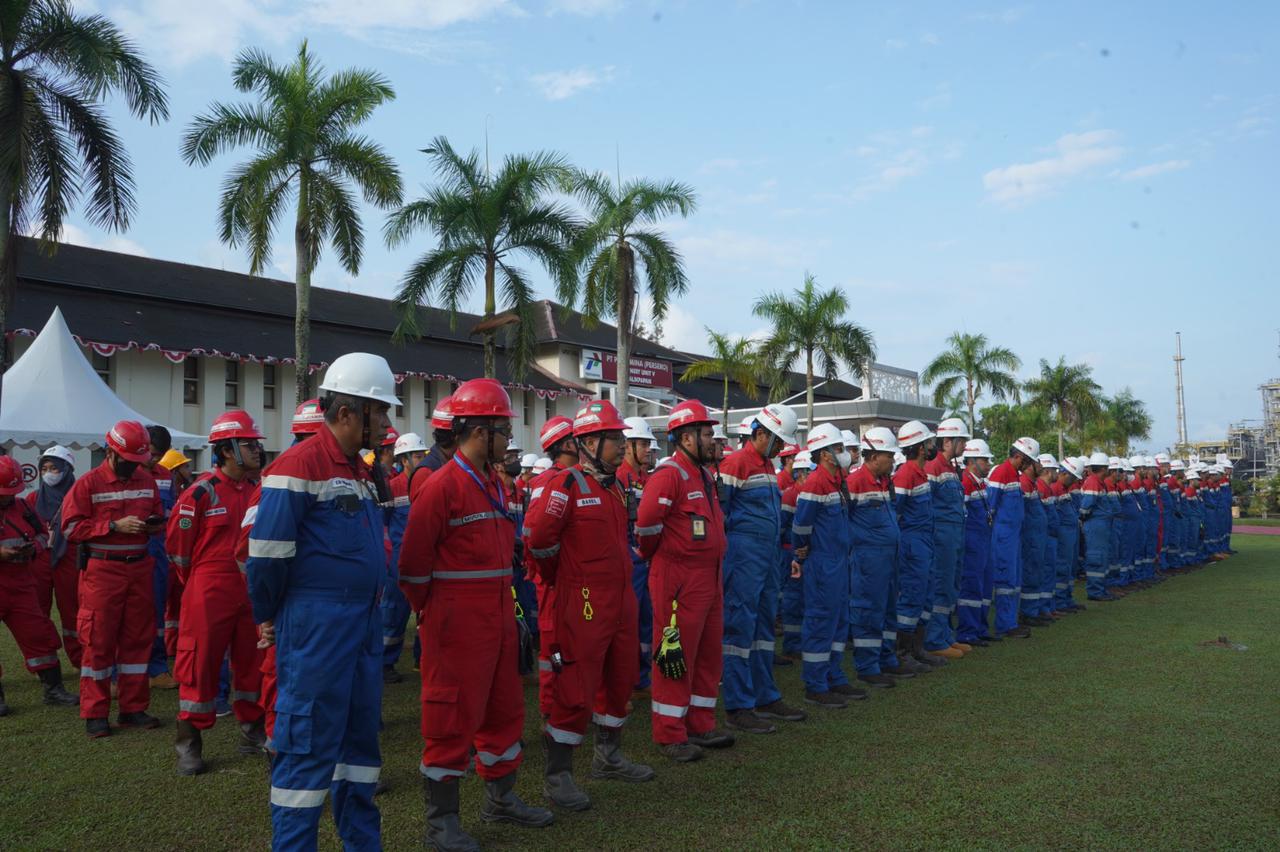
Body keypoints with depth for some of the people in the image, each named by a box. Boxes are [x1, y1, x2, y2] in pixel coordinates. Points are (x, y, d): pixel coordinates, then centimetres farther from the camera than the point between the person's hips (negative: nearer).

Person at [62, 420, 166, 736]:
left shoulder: (147, 481, 9)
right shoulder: (88, 484, -5)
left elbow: (158, 518, 19)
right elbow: (71, 528, -10)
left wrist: (154, 525, -4)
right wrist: (115, 526, -18)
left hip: (139, 568, 5)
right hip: (102, 571, -5)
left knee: (138, 639, 9)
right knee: (98, 641, 0)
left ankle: (133, 708, 19)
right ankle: (95, 714, 10)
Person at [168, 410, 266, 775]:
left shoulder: (259, 490, 5)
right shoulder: (201, 492, -12)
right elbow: (177, 543, -4)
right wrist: (199, 581, 6)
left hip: (252, 592, 6)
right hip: (210, 594, -5)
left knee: (253, 662, 12)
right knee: (201, 663, 1)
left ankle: (252, 732, 26)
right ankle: (189, 742, 14)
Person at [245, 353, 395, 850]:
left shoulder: (360, 470, 13)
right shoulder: (300, 463, -15)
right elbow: (266, 549, -17)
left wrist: (373, 603, 17)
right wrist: (270, 617, -5)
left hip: (364, 622, 9)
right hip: (317, 625, -9)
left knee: (360, 735, 17)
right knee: (310, 745, 0)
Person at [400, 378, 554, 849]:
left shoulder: (494, 484, 11)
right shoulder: (442, 486, -16)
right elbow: (414, 562, -15)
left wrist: (503, 601, 15)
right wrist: (432, 611, -5)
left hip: (497, 618, 9)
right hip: (457, 624, -9)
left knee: (504, 708, 18)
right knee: (453, 716, 2)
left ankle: (500, 798, 34)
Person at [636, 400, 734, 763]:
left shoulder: (703, 475, 14)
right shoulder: (669, 475, -17)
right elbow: (646, 521, -26)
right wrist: (653, 553, -9)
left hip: (710, 579, 10)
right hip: (679, 580, -10)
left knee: (709, 654, 16)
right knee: (675, 655, 0)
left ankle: (700, 725, 28)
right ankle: (670, 734, 11)